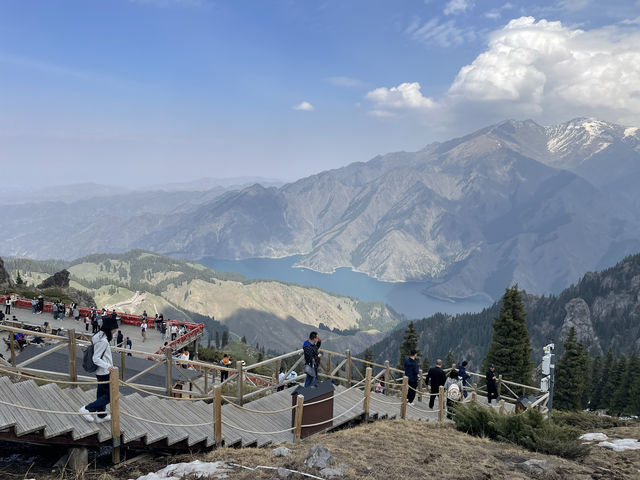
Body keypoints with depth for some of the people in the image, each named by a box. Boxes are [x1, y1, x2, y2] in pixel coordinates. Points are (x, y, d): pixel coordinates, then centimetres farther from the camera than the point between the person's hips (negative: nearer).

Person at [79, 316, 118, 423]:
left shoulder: (98, 337, 4)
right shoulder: (103, 341, -25)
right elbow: (95, 359, -26)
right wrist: (107, 366, -37)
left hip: (101, 372, 10)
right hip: (104, 373, -10)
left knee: (101, 394, 19)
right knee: (109, 395, 0)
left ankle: (101, 416, 32)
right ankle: (87, 409, 3)